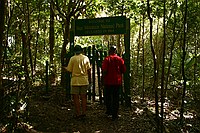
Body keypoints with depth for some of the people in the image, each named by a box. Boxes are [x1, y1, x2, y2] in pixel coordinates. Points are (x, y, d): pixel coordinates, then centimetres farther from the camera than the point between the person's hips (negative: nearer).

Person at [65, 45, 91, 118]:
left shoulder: (72, 58, -5)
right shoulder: (86, 58, 3)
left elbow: (69, 70, -3)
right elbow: (89, 70, 4)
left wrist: (65, 68, 18)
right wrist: (89, 79, 14)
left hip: (75, 80, -3)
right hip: (84, 80, 3)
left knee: (76, 97, 2)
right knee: (83, 97, 10)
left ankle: (78, 113, 2)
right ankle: (84, 112, 13)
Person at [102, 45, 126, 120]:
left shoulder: (107, 59, -8)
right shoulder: (120, 59, 1)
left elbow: (104, 71, -14)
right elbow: (123, 70, 3)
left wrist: (103, 79, -4)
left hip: (108, 81, -2)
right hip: (117, 82, 2)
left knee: (108, 97, 16)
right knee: (116, 98, 6)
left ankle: (109, 111, 27)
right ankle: (114, 115, 6)